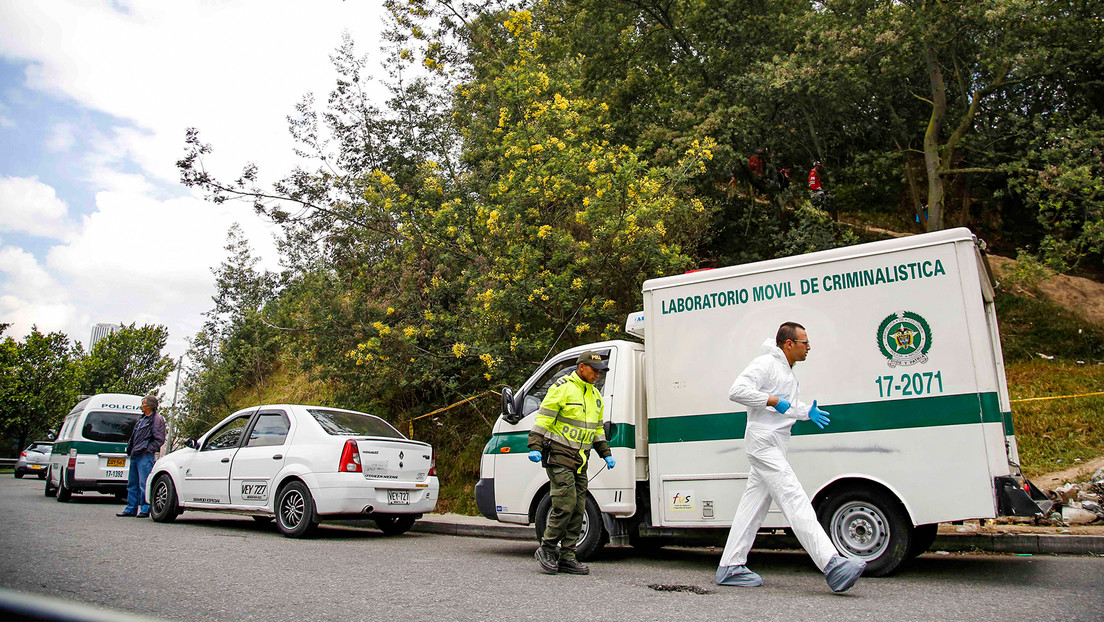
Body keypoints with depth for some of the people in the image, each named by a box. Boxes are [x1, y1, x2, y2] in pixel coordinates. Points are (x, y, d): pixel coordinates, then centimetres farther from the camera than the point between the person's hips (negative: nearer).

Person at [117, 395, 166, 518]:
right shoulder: (142, 419, 19)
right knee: (132, 484, 13)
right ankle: (131, 509, 20)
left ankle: (145, 510, -1)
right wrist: (130, 449, 16)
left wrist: (147, 450, -16)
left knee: (144, 484, -7)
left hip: (145, 456, -10)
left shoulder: (156, 419, -8)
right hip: (135, 455, 10)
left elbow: (159, 440, -13)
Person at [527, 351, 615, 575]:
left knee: (578, 508, 6)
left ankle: (566, 557, 13)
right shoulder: (562, 388, -7)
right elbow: (543, 418, -11)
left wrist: (605, 454, 21)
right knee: (565, 505, -13)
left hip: (581, 458, 8)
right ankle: (547, 550, 3)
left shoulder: (594, 395, 18)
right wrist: (535, 447, -18)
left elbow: (597, 428, 27)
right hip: (559, 455, -8)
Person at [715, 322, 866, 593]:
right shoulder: (765, 364, -10)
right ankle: (832, 566, -18)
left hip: (771, 448, 11)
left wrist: (807, 412, 11)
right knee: (796, 501, -15)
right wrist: (774, 401, -20)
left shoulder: (787, 371, 22)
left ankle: (730, 568, 14)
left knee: (753, 506, 10)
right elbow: (737, 391, -21)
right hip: (763, 443, -11)